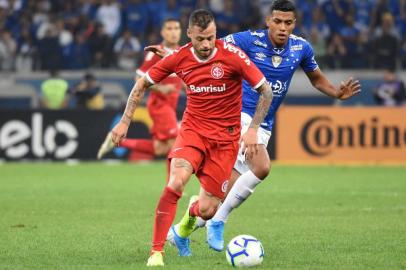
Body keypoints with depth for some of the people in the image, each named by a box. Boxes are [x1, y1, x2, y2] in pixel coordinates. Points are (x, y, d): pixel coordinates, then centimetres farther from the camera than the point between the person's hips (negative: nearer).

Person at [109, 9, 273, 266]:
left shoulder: (232, 55, -15)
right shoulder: (179, 58, -8)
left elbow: (266, 91, -8)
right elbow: (142, 84, 7)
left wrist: (253, 129, -16)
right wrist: (125, 122, 2)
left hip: (225, 137, -1)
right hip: (193, 129, 1)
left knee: (207, 210, -2)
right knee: (176, 183, -29)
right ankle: (157, 252, -19)